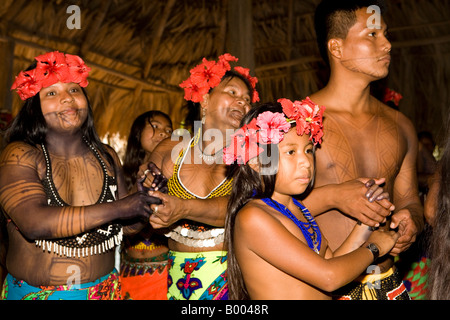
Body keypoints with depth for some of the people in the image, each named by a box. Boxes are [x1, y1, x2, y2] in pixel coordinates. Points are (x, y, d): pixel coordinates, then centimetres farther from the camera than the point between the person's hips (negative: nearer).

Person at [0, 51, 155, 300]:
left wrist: (148, 199, -15)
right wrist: (116, 209, -25)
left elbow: (127, 226, 5)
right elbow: (34, 223, -26)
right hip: (35, 292, -3)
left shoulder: (107, 156, 0)